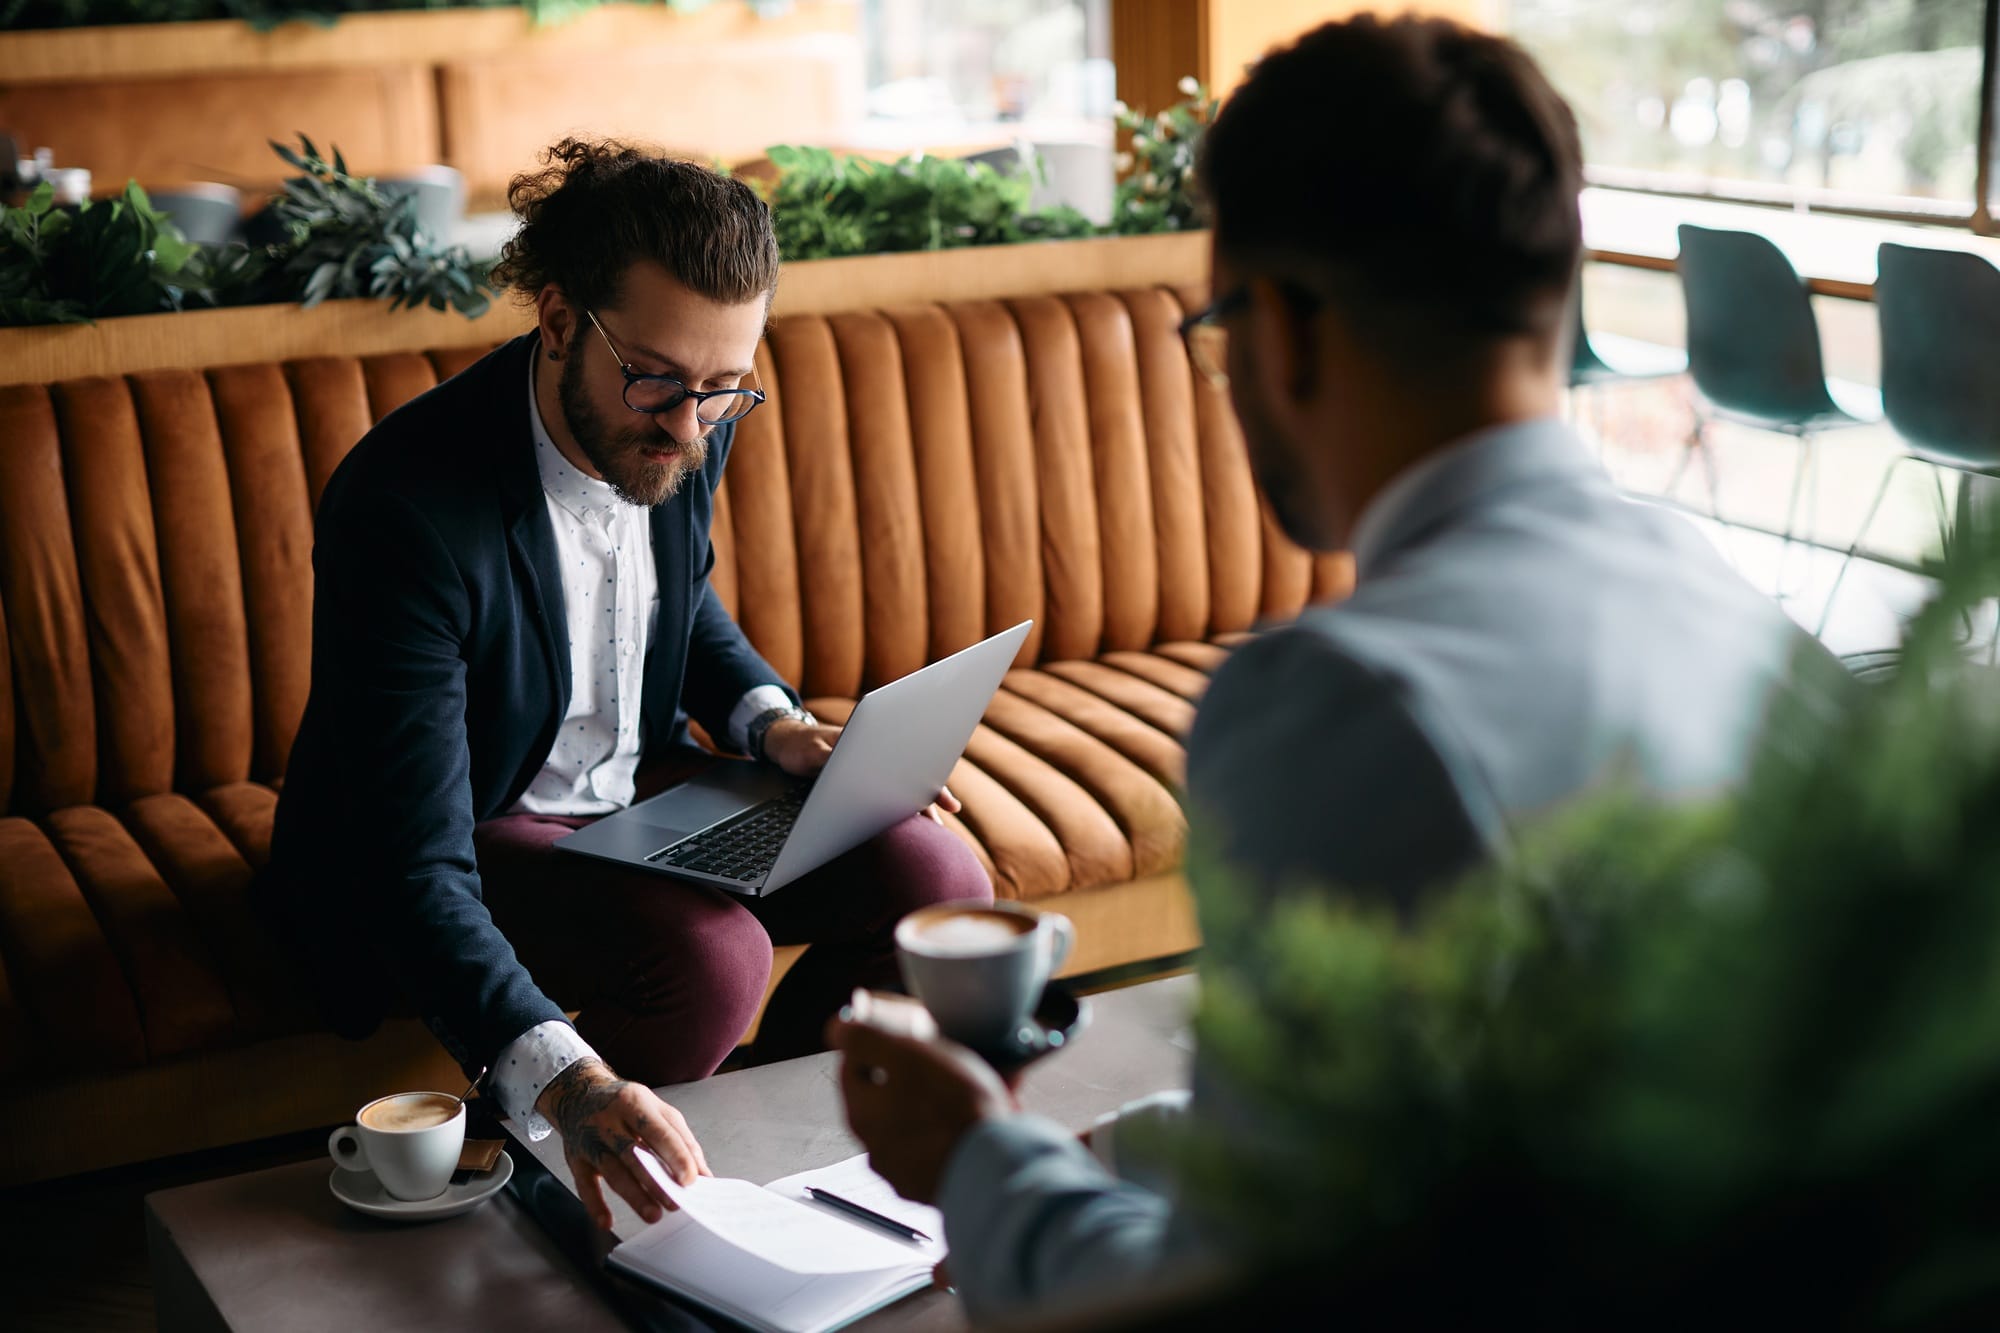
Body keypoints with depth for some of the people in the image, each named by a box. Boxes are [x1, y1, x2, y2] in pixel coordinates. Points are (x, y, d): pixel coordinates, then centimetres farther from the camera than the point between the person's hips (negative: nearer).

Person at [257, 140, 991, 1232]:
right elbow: (414, 868, -37)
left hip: (641, 780, 7)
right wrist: (562, 1081, -53)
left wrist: (773, 724, -6)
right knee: (712, 956, -32)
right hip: (472, 832, -6)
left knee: (937, 885, -12)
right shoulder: (406, 505, -33)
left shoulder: (688, 427, -10)